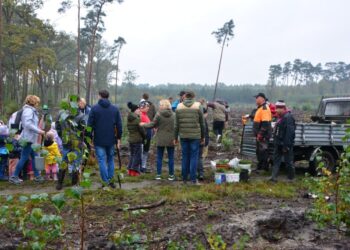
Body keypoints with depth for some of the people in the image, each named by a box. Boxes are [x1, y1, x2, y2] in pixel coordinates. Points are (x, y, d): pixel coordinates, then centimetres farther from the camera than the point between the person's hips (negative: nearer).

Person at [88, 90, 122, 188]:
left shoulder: (94, 108, -4)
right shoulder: (115, 109, 4)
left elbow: (90, 124, -5)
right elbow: (119, 125, 4)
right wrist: (118, 138, 11)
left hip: (99, 140, -3)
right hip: (111, 140, 3)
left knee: (102, 161, 1)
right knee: (110, 159, 15)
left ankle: (106, 182, 0)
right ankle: (111, 180, 13)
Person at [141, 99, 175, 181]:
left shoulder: (158, 114, -9)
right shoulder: (173, 115, -3)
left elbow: (152, 124, -4)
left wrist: (143, 125, 12)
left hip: (160, 139, -1)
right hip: (171, 140, 1)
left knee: (159, 158, 9)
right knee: (171, 158, 7)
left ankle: (158, 174, 11)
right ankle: (171, 175, 10)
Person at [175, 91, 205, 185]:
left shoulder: (179, 107, 4)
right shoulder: (197, 106, -2)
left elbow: (176, 124, 4)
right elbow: (202, 123, 1)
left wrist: (176, 137, 11)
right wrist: (203, 137, 10)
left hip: (183, 135, 2)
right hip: (195, 135, -2)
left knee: (185, 156, 10)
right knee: (194, 156, 1)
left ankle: (184, 178, 14)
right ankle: (193, 179, 0)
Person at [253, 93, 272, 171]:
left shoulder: (265, 108, -18)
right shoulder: (260, 108, 15)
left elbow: (265, 123, -26)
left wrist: (260, 134, -26)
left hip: (263, 136, -10)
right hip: (259, 135, 11)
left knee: (263, 152, -5)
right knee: (259, 152, 17)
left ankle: (264, 168, 1)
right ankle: (260, 167, 27)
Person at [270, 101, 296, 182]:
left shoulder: (288, 117, -18)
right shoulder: (281, 117, 14)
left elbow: (289, 132, -24)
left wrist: (286, 146, -25)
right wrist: (276, 142, 21)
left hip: (285, 145, -10)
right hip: (279, 144, 10)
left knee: (288, 161, 2)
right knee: (276, 160, 7)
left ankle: (291, 178, 13)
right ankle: (274, 176, 8)